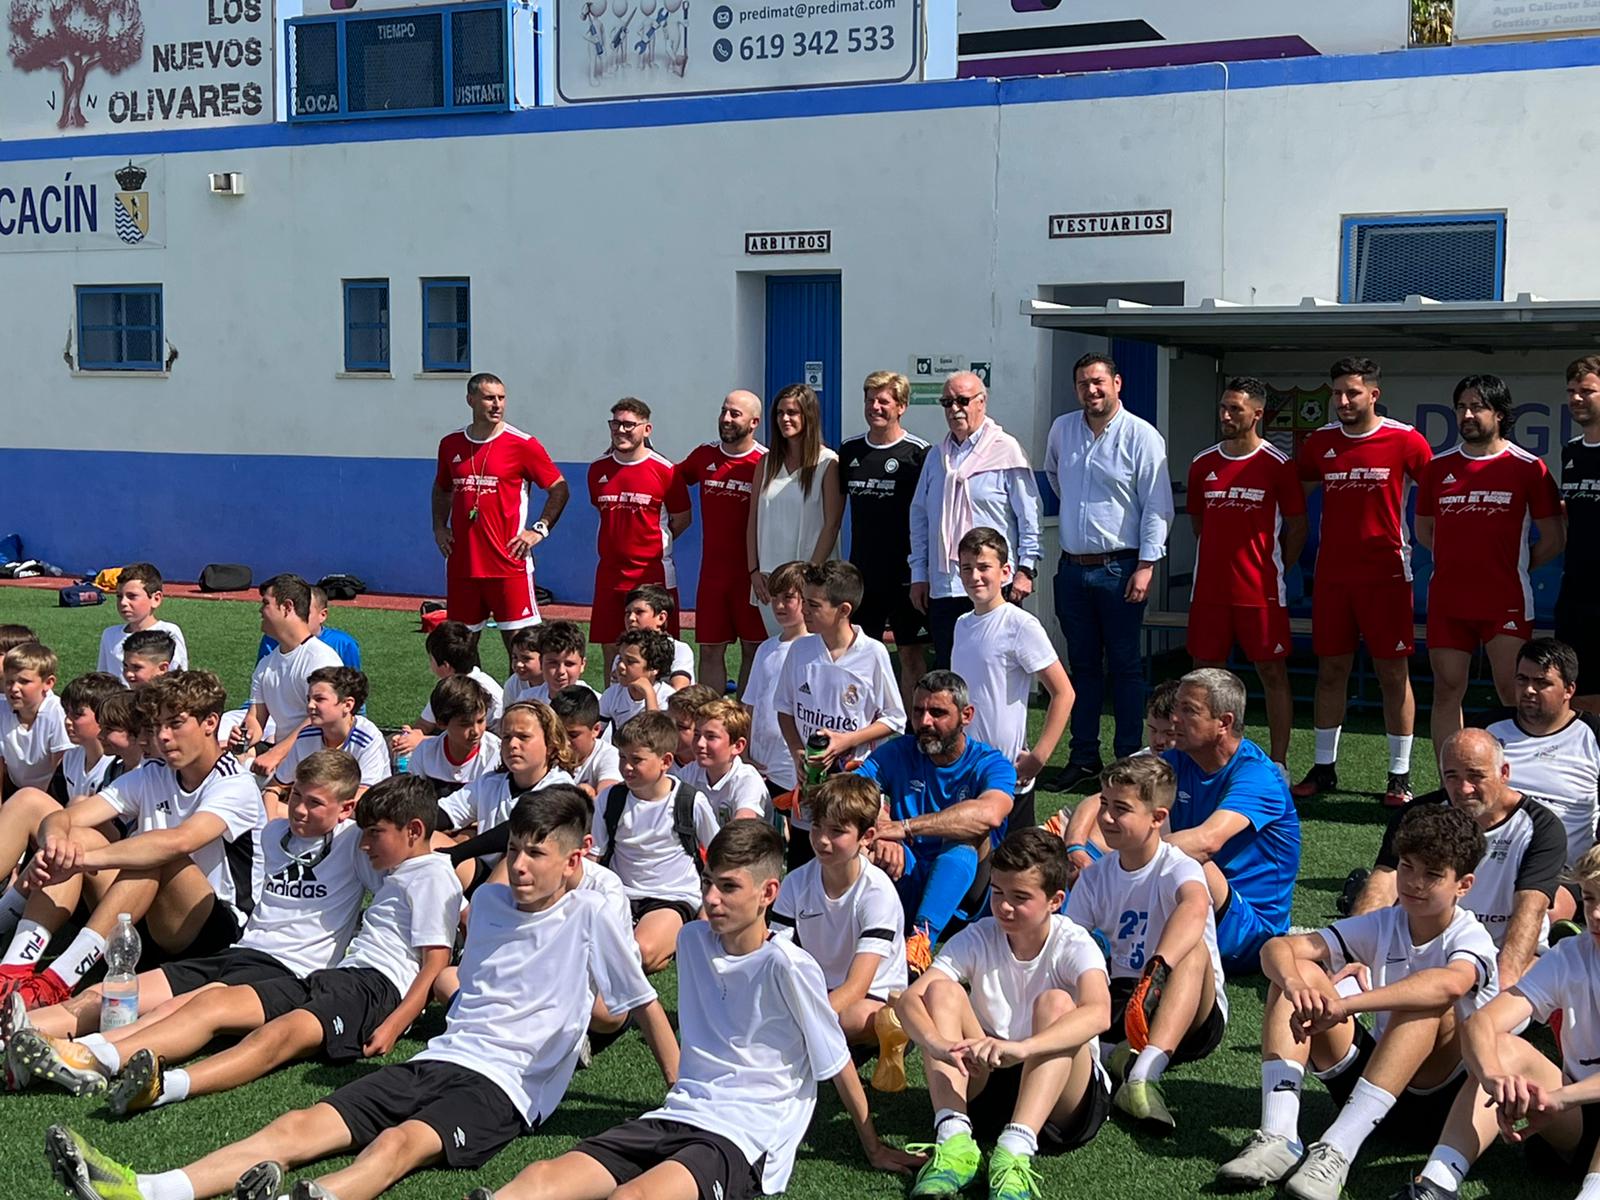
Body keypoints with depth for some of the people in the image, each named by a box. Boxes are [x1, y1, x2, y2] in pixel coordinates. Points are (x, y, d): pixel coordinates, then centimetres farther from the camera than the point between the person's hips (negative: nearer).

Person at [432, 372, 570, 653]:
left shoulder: (522, 444, -4)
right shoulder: (450, 444, 9)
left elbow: (559, 489, 1)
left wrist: (539, 529, -8)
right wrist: (439, 528, 12)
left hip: (508, 561, -4)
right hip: (462, 563, 4)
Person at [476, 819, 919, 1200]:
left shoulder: (787, 966, -8)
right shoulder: (692, 941, 11)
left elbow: (836, 1062, 1)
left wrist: (874, 1149, 9)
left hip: (746, 1136, -6)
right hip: (678, 1114, 6)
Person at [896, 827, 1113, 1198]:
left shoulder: (1074, 945, -13)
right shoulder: (978, 938, -5)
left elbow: (1098, 1013, -36)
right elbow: (909, 998, -20)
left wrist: (1019, 1048, -53)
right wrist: (937, 1043, -44)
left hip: (1063, 1096, -3)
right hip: (985, 1082, 3)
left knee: (1056, 1002, -29)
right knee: (941, 991, -17)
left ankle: (1016, 1151, -43)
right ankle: (954, 1138, -33)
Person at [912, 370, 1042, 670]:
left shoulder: (1006, 449, -2)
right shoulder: (937, 456, 13)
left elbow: (1028, 514, -3)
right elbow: (920, 516, 17)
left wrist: (1025, 569, -8)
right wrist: (919, 574, 13)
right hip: (943, 586, 5)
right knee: (944, 666, 7)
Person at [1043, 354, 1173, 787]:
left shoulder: (1141, 436, -8)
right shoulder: (1062, 429, 8)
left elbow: (1157, 507, -10)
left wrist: (1146, 566, -15)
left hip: (1119, 568, -5)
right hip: (1072, 568, 5)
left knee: (1124, 666, 0)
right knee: (1082, 664, 11)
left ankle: (1130, 758, 7)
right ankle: (1083, 757, 18)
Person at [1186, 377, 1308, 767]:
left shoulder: (1278, 464, -5)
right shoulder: (1202, 464, 8)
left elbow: (1297, 528, 1)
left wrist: (1271, 570, 2)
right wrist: (1222, 557, 13)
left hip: (1260, 592, -4)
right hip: (1209, 589, 4)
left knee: (1273, 673, 2)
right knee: (1205, 673, 7)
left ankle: (1278, 764, 8)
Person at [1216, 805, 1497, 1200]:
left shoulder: (1470, 938, -12)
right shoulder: (1382, 926, 1)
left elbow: (1450, 984, -40)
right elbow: (1277, 947, -11)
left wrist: (1347, 1004, -48)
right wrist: (1293, 983, -36)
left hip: (1439, 1094, -5)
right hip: (1367, 1081, 5)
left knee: (1428, 1002, -33)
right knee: (1298, 973, -14)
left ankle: (1337, 1151, -39)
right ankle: (1277, 1138, -29)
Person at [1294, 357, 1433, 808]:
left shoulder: (1404, 441, -6)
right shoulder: (1320, 442, 6)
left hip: (1386, 574, -4)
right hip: (1332, 574, 4)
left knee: (1394, 673, 1)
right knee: (1330, 669, 8)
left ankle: (1400, 775, 8)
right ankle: (1324, 768, 18)